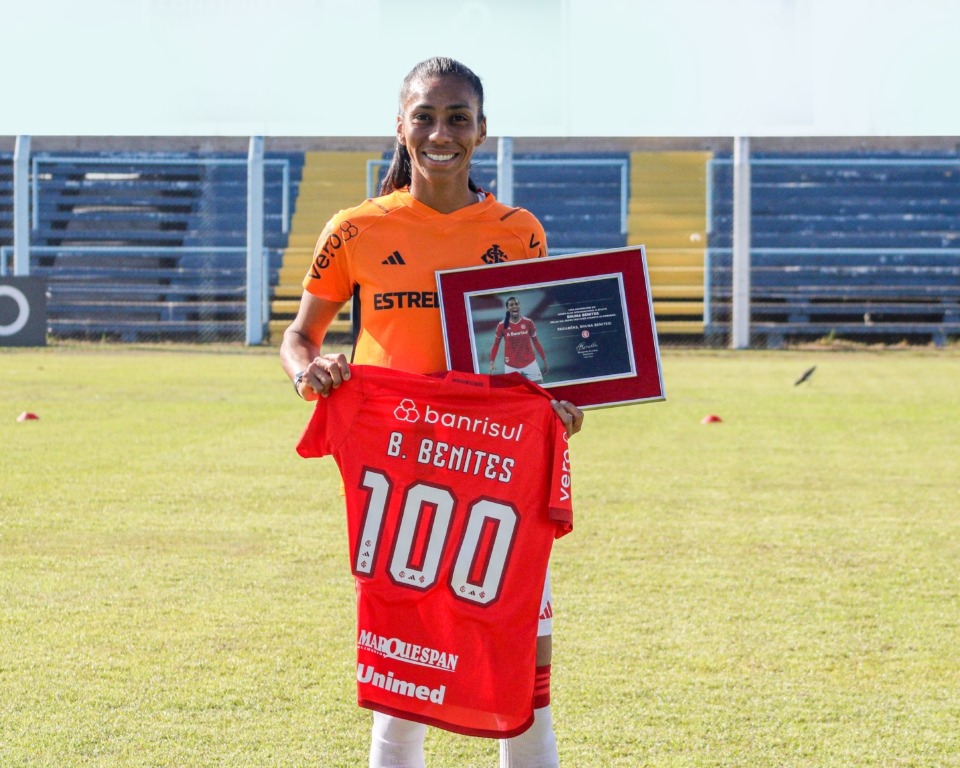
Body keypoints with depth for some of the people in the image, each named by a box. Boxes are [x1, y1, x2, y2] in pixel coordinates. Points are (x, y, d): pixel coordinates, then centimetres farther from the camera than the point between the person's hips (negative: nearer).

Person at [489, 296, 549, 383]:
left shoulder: (528, 322, -1)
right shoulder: (502, 325, -4)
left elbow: (536, 342, 7)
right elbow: (496, 345, 5)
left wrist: (544, 360, 7)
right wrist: (492, 362, -6)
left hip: (530, 363, 1)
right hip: (511, 366, -1)